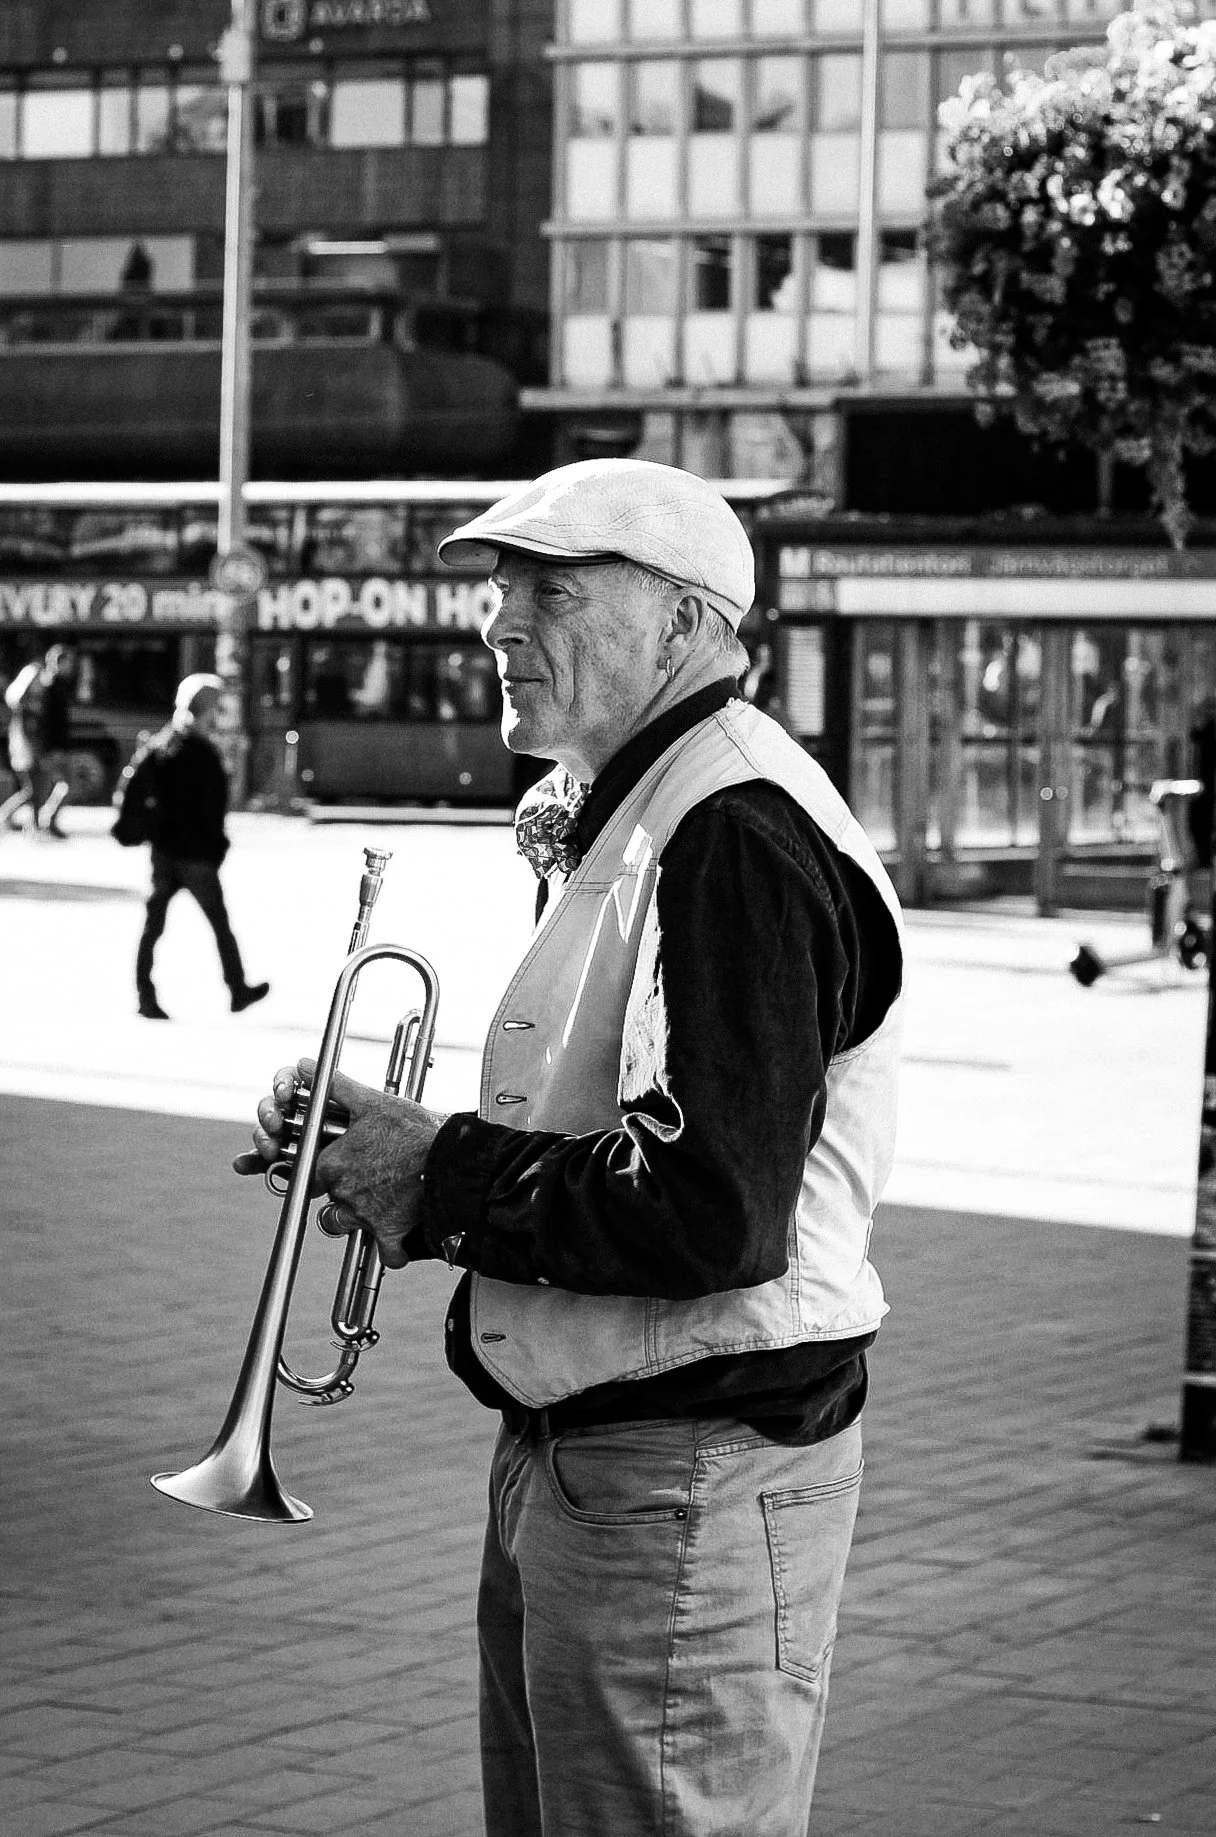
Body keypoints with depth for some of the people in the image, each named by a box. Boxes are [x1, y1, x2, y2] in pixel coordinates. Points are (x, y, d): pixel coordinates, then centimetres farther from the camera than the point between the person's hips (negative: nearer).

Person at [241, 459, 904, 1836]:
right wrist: (376, 1149, 4)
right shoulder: (616, 819, 15)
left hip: (688, 1486, -11)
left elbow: (710, 1213, -29)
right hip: (568, 1453, 11)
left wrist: (442, 1180, -16)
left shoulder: (737, 838, -20)